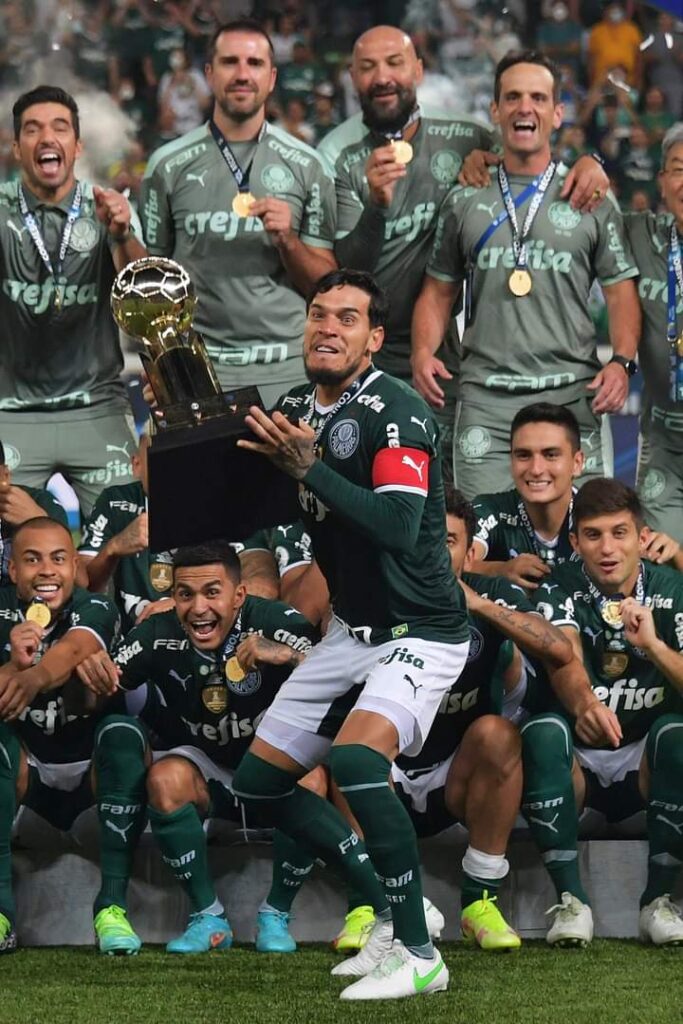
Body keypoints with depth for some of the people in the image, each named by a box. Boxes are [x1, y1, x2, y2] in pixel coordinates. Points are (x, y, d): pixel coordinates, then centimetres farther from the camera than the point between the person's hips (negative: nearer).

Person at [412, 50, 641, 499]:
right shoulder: (465, 202, 14)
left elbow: (621, 292, 9)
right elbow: (439, 290, 16)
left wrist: (622, 361, -7)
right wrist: (423, 351, -2)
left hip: (572, 396, -1)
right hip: (485, 399, 1)